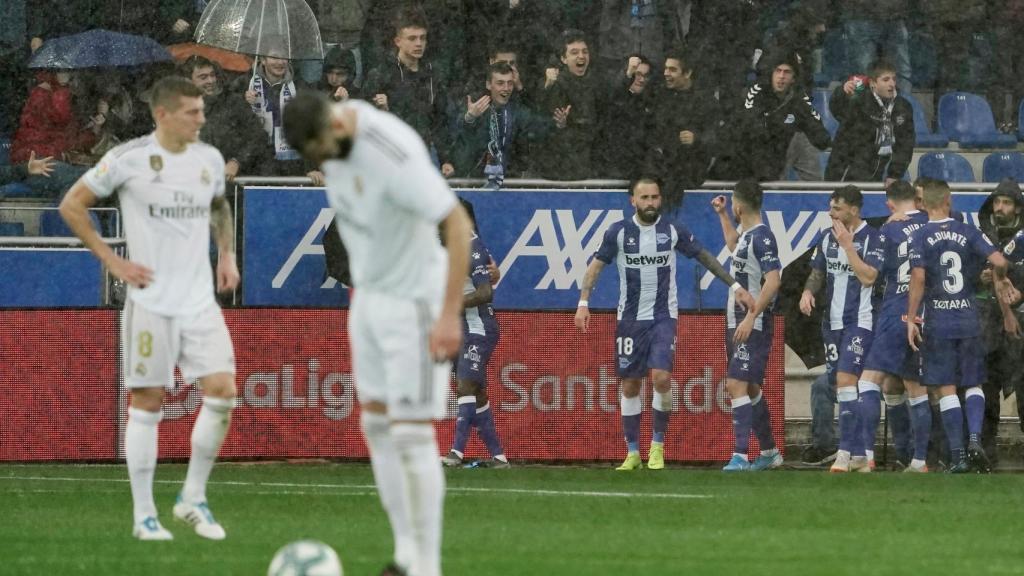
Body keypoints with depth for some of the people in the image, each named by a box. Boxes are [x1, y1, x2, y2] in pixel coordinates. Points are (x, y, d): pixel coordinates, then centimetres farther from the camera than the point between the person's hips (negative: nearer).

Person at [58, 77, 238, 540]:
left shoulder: (210, 159, 7)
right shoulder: (129, 159, -8)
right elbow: (72, 206, 0)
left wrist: (226, 254, 14)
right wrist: (113, 262, -4)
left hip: (201, 301, 4)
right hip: (151, 303, -4)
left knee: (222, 392, -9)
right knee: (147, 402, -1)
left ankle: (193, 497, 7)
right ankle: (144, 515, 7)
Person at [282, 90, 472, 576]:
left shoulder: (395, 154, -31)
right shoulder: (331, 134, -5)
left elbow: (457, 223, -29)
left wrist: (450, 315, -31)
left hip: (413, 300, -8)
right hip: (369, 294, 8)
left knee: (412, 434, -8)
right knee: (376, 426, 10)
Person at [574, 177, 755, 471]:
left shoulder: (673, 231, -2)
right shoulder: (619, 232, -3)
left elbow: (705, 257, 8)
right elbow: (596, 266, 0)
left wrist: (736, 287, 6)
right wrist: (583, 303, -12)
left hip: (664, 317, -1)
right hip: (630, 318, 1)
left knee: (661, 377, -18)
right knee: (630, 384, 4)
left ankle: (657, 446, -3)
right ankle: (632, 453, 14)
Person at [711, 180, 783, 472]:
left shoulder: (762, 237, -15)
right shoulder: (748, 235, 13)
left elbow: (773, 280, -24)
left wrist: (751, 317, -26)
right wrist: (722, 216, 39)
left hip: (754, 325, -10)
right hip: (737, 323, 10)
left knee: (737, 385, -16)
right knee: (749, 388, 16)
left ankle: (741, 456, -20)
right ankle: (769, 452, 26)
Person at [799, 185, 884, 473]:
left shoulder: (872, 239, -9)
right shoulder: (827, 238, 11)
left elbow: (868, 276, -18)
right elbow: (817, 273, 21)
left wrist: (847, 244, -18)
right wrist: (808, 291, 0)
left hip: (860, 322, -7)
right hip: (833, 322, 7)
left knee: (846, 379, -18)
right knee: (840, 384, 7)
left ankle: (846, 451, -18)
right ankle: (859, 454, 14)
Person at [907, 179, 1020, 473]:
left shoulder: (920, 237, -3)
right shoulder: (968, 233, 3)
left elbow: (918, 277, -14)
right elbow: (999, 261, -7)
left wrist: (911, 319, -10)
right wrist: (1001, 281, 13)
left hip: (937, 323, -2)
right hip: (969, 319, 2)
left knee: (946, 390, 2)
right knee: (973, 384, 12)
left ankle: (958, 456, -4)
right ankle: (975, 437, -12)